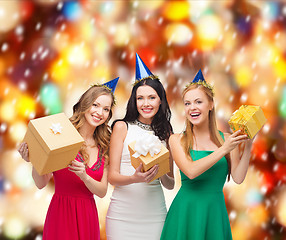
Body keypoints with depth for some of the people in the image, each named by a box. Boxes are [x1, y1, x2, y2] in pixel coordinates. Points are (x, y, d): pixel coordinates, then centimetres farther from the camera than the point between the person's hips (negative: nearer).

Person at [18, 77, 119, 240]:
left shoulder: (104, 147, 6)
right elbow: (41, 183, -6)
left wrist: (84, 177, -16)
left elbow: (102, 192, 2)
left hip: (89, 215, 4)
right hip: (61, 213, -4)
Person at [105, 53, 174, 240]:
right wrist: (134, 178, -22)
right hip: (123, 212, -2)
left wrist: (162, 173, -12)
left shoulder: (165, 132, 8)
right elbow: (112, 176, -3)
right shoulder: (122, 127, 1)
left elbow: (170, 184, 10)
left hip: (154, 212, 2)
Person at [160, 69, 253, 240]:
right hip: (186, 211, -1)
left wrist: (248, 147, -11)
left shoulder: (227, 139, 3)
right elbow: (190, 171, -16)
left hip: (215, 212, 2)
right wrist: (223, 150, -17)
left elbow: (238, 178, -3)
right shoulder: (177, 140, -1)